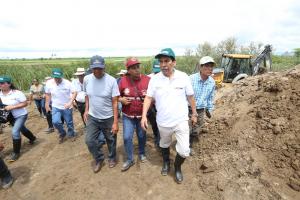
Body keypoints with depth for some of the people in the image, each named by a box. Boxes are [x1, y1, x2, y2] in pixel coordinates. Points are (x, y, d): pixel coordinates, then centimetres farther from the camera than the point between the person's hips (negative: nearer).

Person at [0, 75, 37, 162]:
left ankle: (16, 152, 0)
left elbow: (25, 103, -22)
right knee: (22, 129, 25)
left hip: (21, 115, -7)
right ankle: (32, 138, 52)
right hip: (11, 117, 7)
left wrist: (12, 107, -28)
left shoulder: (17, 93, -25)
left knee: (15, 132, -16)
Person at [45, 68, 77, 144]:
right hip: (56, 107, 2)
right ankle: (62, 133, 15)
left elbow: (74, 93, -14)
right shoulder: (49, 83, -8)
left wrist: (70, 103, -26)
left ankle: (71, 135, 37)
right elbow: (48, 94, 5)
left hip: (67, 107, -1)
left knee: (69, 123, 9)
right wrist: (47, 105, 8)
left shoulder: (67, 83, -16)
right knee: (55, 122, -15)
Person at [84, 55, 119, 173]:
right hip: (92, 117, 3)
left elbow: (115, 102, -16)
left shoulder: (111, 81, -18)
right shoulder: (87, 79, -6)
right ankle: (99, 159, 32)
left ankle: (112, 158, 42)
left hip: (108, 118, -3)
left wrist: (115, 122, -17)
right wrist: (86, 110, 3)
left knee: (111, 140, 14)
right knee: (89, 141, 5)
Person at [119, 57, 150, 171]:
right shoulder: (123, 81, -9)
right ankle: (129, 159, 25)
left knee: (142, 136, 18)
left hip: (142, 115, 0)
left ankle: (142, 153, 45)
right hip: (127, 116, 0)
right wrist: (121, 99, -16)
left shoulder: (147, 80, -11)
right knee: (127, 137, 3)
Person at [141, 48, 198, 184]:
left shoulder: (183, 77, -10)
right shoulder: (154, 79, -8)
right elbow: (148, 98, -5)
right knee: (164, 144, 23)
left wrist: (194, 113, 7)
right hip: (163, 122, 1)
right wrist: (144, 116, -14)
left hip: (181, 121, -1)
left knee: (184, 151, 1)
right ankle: (166, 162, 53)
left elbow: (190, 97, 0)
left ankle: (177, 167, 33)